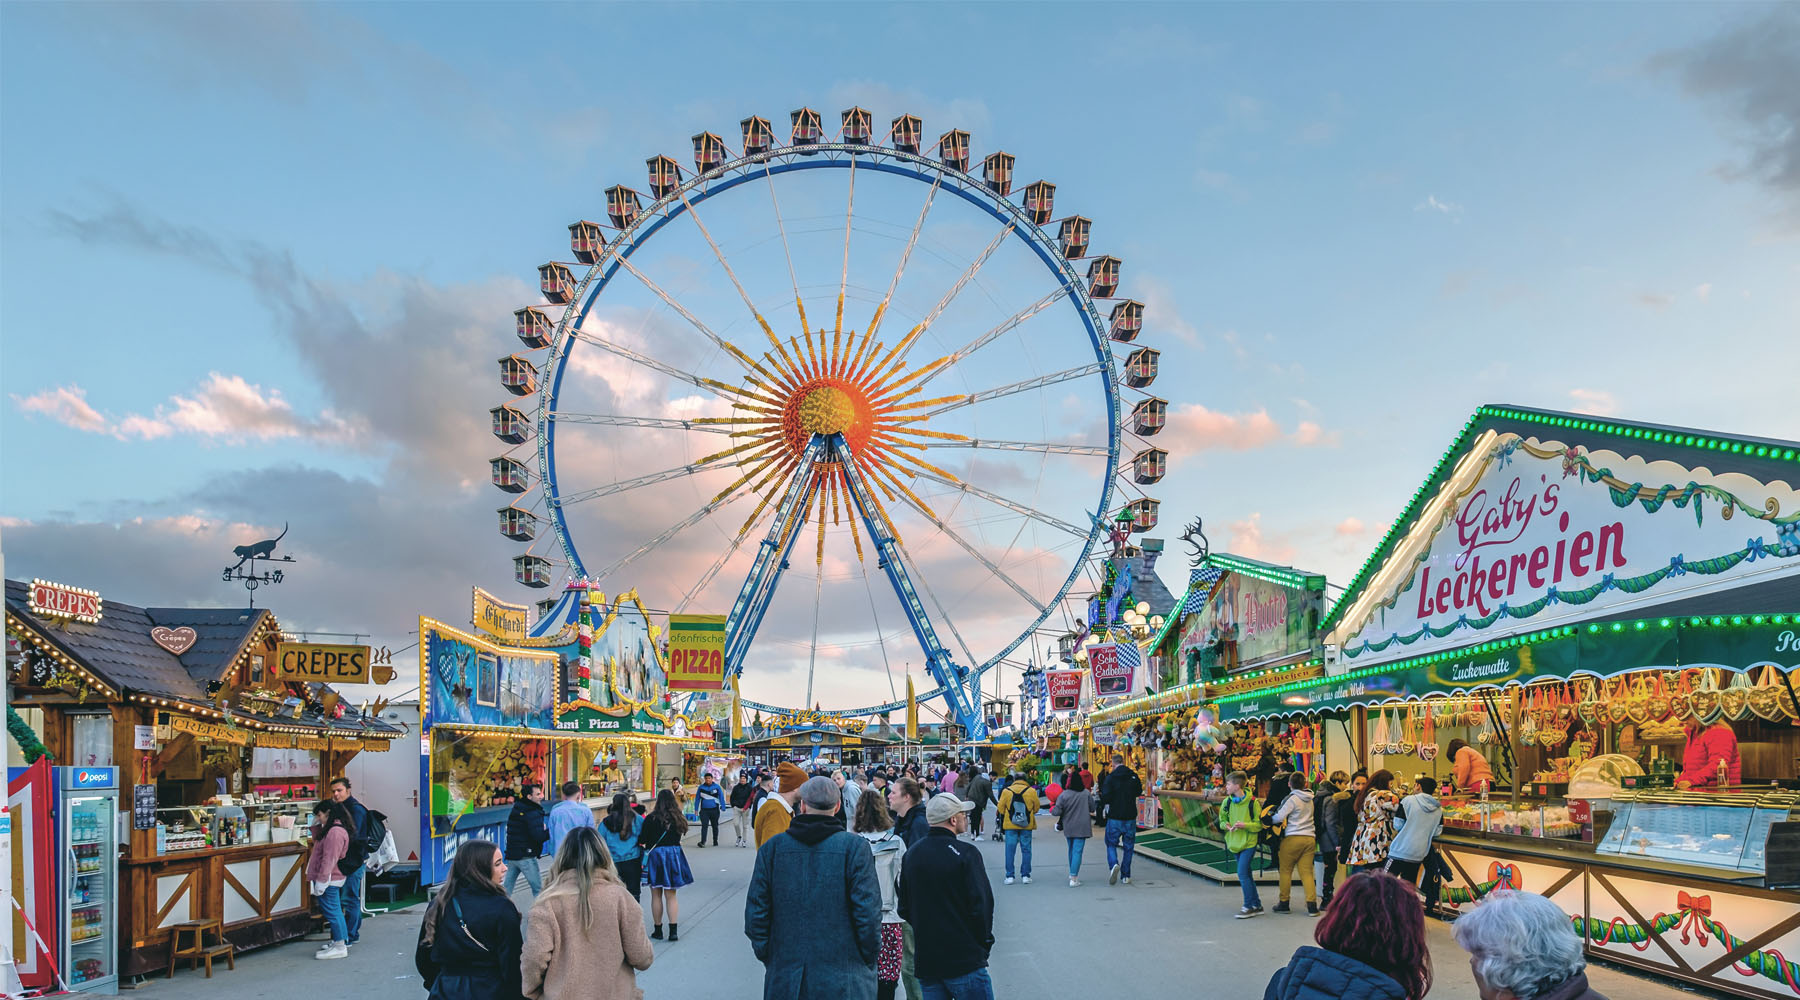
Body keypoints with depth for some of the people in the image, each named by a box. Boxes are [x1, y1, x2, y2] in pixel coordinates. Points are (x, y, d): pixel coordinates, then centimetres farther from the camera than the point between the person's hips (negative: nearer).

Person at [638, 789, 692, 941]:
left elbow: (642, 840, -8)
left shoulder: (651, 819, -12)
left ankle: (658, 930, 14)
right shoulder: (677, 818, -3)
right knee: (671, 895, 9)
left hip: (655, 854, -2)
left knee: (656, 896, 9)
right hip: (674, 854, 3)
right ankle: (673, 931, 3)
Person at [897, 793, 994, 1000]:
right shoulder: (966, 853, -12)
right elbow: (982, 905, -14)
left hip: (924, 960, 6)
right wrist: (985, 942, 0)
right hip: (964, 959, -6)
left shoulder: (911, 854, 7)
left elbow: (904, 909, 11)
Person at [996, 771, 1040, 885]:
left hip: (1010, 825, 0)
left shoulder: (1006, 791, -3)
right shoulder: (1032, 791, -3)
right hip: (1027, 825, 0)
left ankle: (1009, 876, 4)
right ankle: (1026, 875, 10)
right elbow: (1036, 808, 4)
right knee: (1026, 849, 9)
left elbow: (1001, 808, 2)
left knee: (1010, 850, 5)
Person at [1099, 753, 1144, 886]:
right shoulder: (1133, 776, 0)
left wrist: (1103, 804, 4)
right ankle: (1126, 875, 11)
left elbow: (1106, 796, -16)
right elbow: (1139, 792, 14)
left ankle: (1113, 864, -17)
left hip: (1115, 816, -3)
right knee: (1128, 846, 11)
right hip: (1130, 816, 3)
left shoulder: (1111, 777, -10)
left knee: (1111, 843, 10)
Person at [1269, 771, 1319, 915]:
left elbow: (1279, 817, -13)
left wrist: (1268, 819, 6)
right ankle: (1312, 904, -5)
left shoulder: (1292, 798, -8)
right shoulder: (1310, 799, 13)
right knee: (1307, 872, 4)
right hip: (1310, 837, 5)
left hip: (1293, 838, -5)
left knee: (1285, 871, 6)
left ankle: (1284, 903, 11)